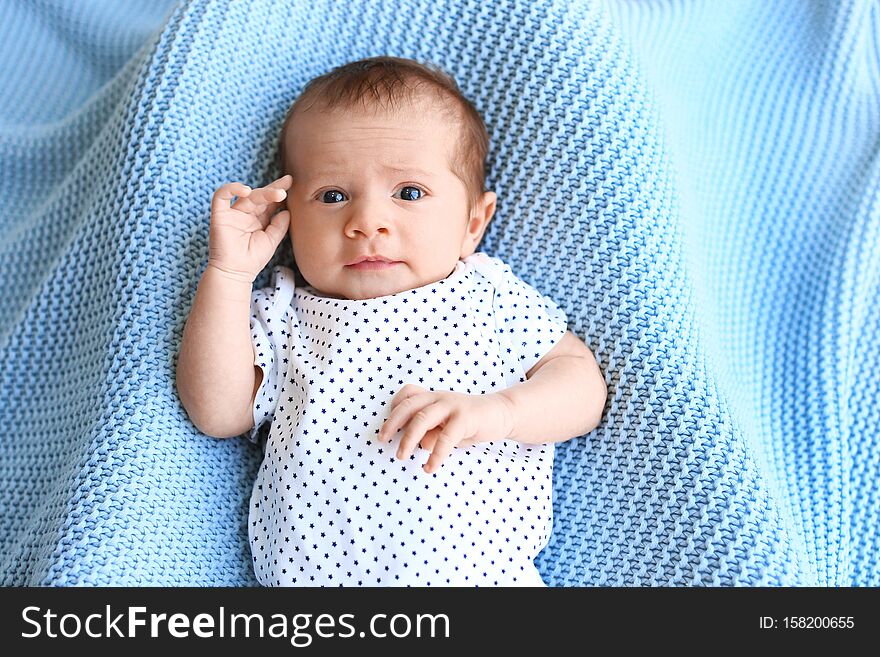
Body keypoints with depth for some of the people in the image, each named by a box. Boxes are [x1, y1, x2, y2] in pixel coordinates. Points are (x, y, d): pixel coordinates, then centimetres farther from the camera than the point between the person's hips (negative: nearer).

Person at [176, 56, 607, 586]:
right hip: (309, 570, 1)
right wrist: (229, 272, 0)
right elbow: (217, 412, 4)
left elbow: (585, 386, 6)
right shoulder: (283, 315, 15)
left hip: (481, 567, 0)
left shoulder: (492, 297, 11)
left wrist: (497, 412, -14)